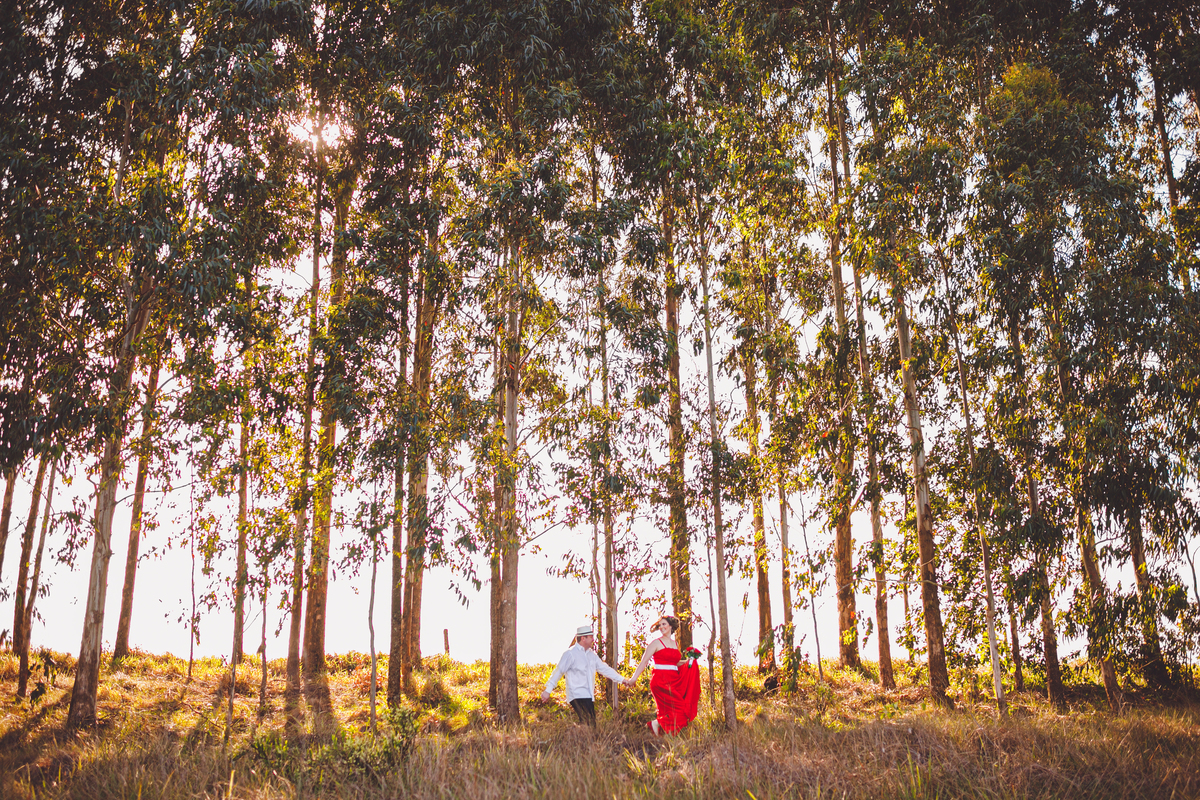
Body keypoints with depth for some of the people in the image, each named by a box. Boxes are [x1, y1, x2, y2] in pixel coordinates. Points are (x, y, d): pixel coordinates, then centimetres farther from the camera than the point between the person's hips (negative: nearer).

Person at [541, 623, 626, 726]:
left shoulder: (591, 654, 17)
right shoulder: (571, 654, -7)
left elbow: (604, 669, 23)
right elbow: (559, 671, -8)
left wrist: (622, 679, 21)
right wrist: (547, 690, -11)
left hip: (589, 696, 8)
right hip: (577, 696, -8)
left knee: (591, 724, 4)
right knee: (589, 724, -18)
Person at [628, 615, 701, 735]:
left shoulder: (675, 644, 17)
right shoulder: (657, 643, -1)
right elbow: (644, 662, -6)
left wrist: (688, 661, 9)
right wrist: (634, 678, -14)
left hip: (674, 681, 7)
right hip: (660, 681, -7)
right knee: (679, 708, -13)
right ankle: (657, 723, -2)